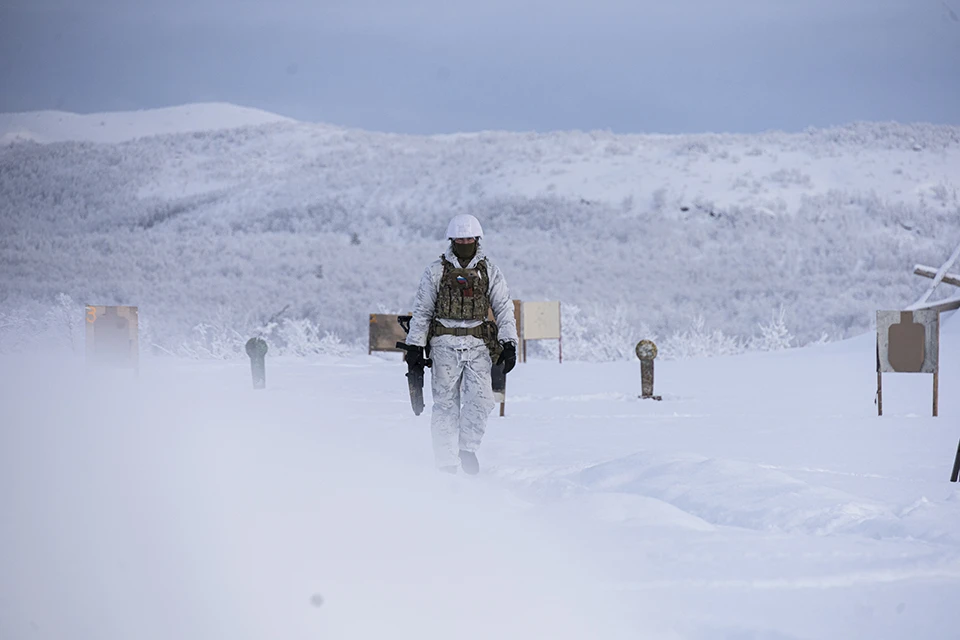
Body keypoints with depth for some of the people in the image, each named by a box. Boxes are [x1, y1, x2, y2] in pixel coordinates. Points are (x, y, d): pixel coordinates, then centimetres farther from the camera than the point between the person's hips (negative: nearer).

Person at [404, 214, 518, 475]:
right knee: (446, 403, -3)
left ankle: (468, 448, -4)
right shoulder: (436, 271, 7)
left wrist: (509, 345, -1)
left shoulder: (490, 272, 10)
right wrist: (415, 345, 4)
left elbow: (505, 309, 9)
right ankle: (446, 462, 0)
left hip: (478, 345, 1)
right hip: (445, 344, -1)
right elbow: (421, 311, 10)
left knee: (479, 399, -16)